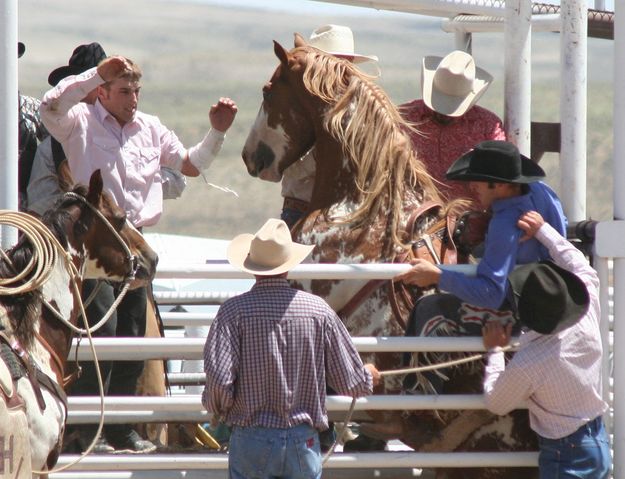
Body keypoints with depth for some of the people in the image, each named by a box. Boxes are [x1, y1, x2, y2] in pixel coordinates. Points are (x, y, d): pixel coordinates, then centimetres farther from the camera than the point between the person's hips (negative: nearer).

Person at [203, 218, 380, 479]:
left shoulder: (235, 310, -9)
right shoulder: (319, 310, -2)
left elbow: (219, 379, -17)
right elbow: (349, 382, 3)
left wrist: (216, 408, 7)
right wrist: (369, 377, 27)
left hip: (252, 440, -2)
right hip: (304, 440, 2)